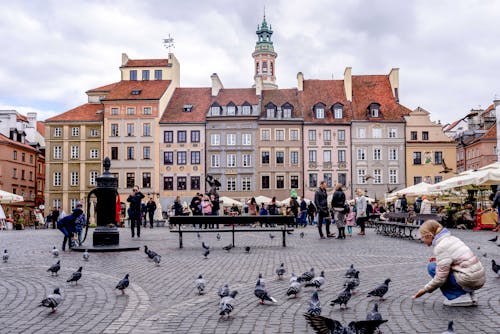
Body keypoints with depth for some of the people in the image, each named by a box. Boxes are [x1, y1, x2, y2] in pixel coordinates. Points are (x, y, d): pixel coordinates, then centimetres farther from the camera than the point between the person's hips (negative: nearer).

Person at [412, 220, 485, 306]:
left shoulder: (440, 246, -13)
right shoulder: (451, 238, 13)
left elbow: (440, 278, -14)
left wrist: (425, 290, -1)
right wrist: (439, 260, 12)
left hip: (469, 281, -9)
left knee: (432, 267, -3)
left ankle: (459, 297, -3)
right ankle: (469, 295, 14)